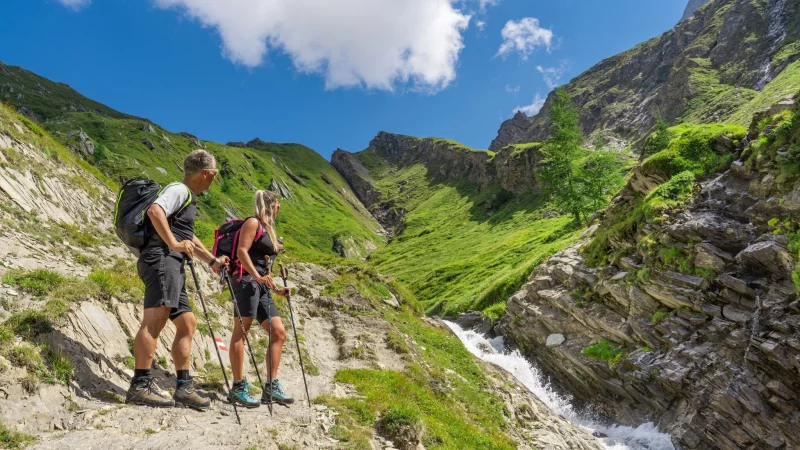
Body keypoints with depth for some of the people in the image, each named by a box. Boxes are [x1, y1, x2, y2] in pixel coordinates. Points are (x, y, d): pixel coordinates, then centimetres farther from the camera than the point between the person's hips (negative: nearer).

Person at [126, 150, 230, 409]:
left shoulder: (188, 198, 28)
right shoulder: (179, 190, -2)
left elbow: (189, 237, 38)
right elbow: (154, 211, -22)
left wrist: (212, 260, 35)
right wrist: (174, 244, -23)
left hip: (173, 265, 10)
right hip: (162, 259, -10)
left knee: (187, 323, 7)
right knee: (155, 319, -18)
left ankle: (184, 387, 9)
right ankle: (140, 385, -21)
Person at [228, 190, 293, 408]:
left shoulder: (268, 229, 24)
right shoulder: (253, 222, 1)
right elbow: (242, 251, -12)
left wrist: (276, 289, 18)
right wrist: (258, 277, -21)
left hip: (261, 286, 9)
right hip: (246, 280, -9)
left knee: (279, 333, 2)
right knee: (241, 330, -9)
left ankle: (272, 386, 6)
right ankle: (239, 387, -7)